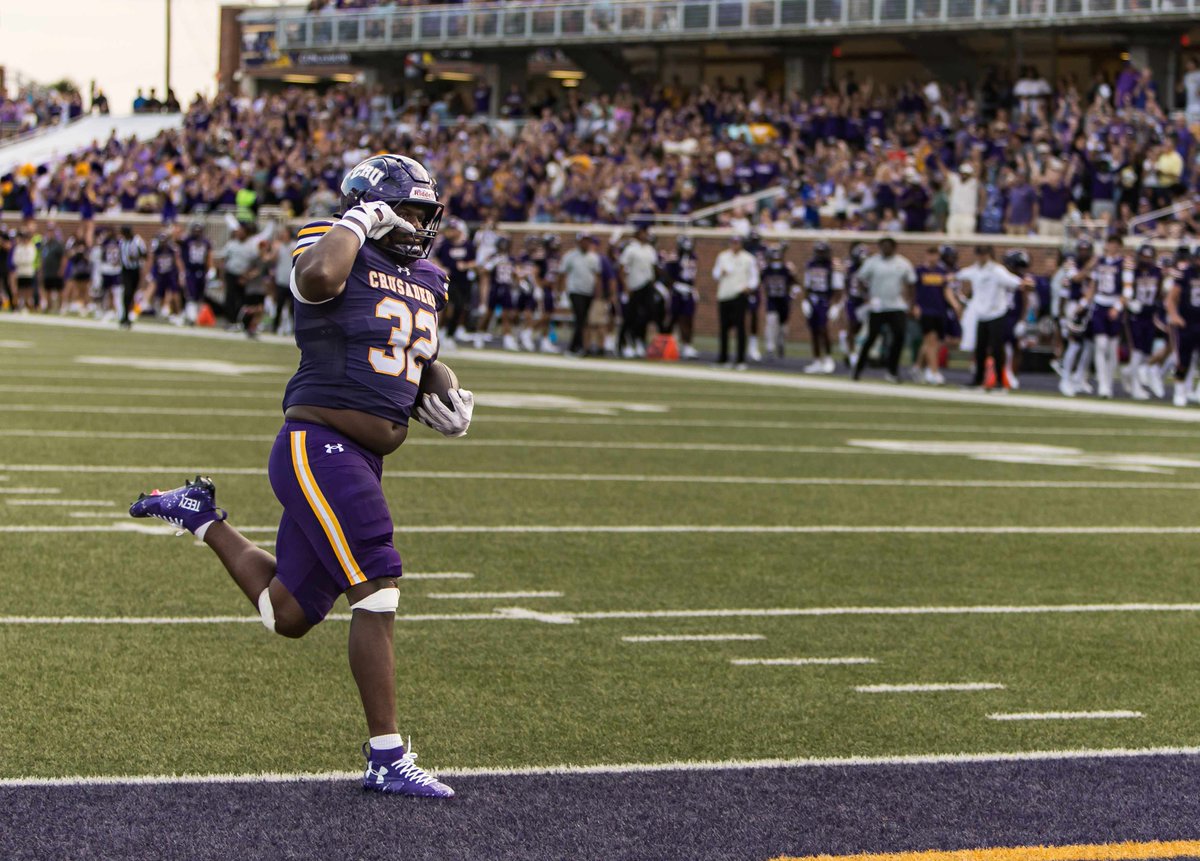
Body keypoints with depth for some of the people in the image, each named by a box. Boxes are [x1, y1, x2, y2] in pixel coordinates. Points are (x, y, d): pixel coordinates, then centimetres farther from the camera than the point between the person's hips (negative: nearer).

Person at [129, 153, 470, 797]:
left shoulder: (426, 283, 18)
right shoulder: (340, 256, -8)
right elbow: (318, 275, -34)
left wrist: (442, 406, 13)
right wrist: (359, 220, -17)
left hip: (362, 463, 9)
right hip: (318, 448, -9)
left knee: (288, 616, 14)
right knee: (377, 591, -15)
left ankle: (201, 517, 35)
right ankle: (386, 757, -8)